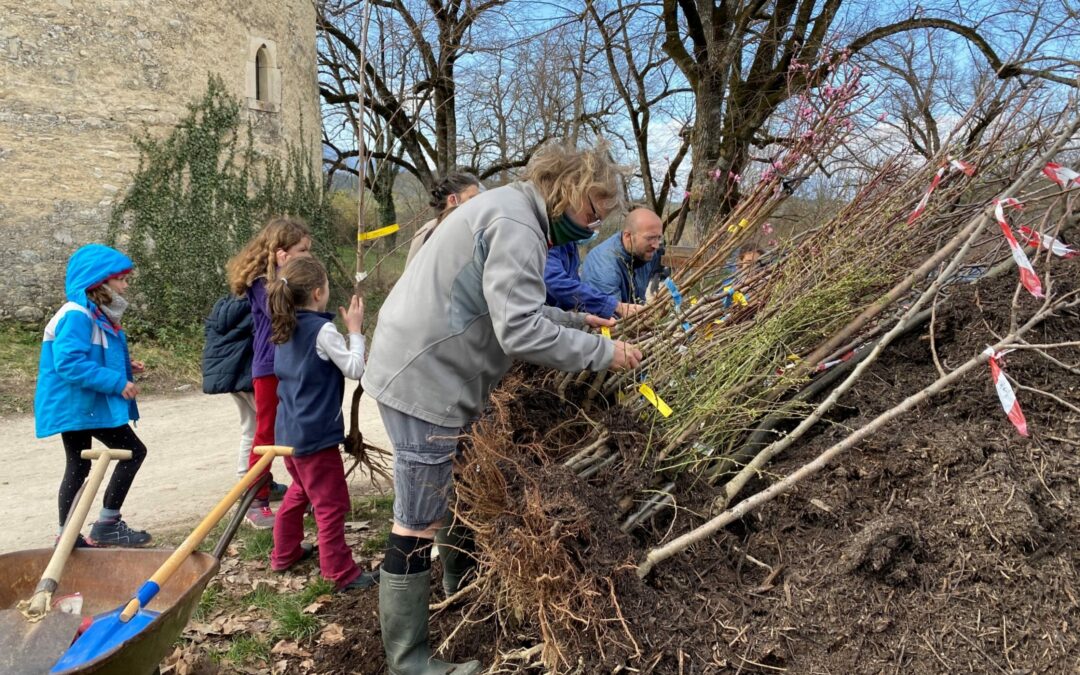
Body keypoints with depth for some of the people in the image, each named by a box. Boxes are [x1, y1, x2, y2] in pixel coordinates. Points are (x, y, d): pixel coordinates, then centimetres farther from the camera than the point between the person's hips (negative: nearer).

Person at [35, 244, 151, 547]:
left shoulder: (99, 315, 11)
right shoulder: (77, 315, -19)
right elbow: (69, 363, -28)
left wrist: (125, 368, 5)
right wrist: (117, 382, -27)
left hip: (82, 405, 11)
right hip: (77, 404, -11)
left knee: (78, 467, 17)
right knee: (133, 451, -7)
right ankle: (107, 524, 0)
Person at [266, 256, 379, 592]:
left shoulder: (285, 329, 6)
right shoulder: (323, 330, -19)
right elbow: (355, 369, -17)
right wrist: (355, 330, -10)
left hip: (289, 430, 9)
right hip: (316, 434, -9)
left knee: (300, 490, 27)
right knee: (331, 503, 0)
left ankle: (285, 552, 37)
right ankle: (341, 573, 7)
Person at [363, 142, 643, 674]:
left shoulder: (512, 211, 14)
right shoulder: (515, 224, -20)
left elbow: (508, 307, 21)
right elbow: (519, 330, -27)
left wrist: (576, 320, 15)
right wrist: (600, 352, -18)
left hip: (433, 373, 11)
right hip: (423, 381, -11)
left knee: (459, 491, 25)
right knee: (419, 523, -2)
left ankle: (463, 589, 44)